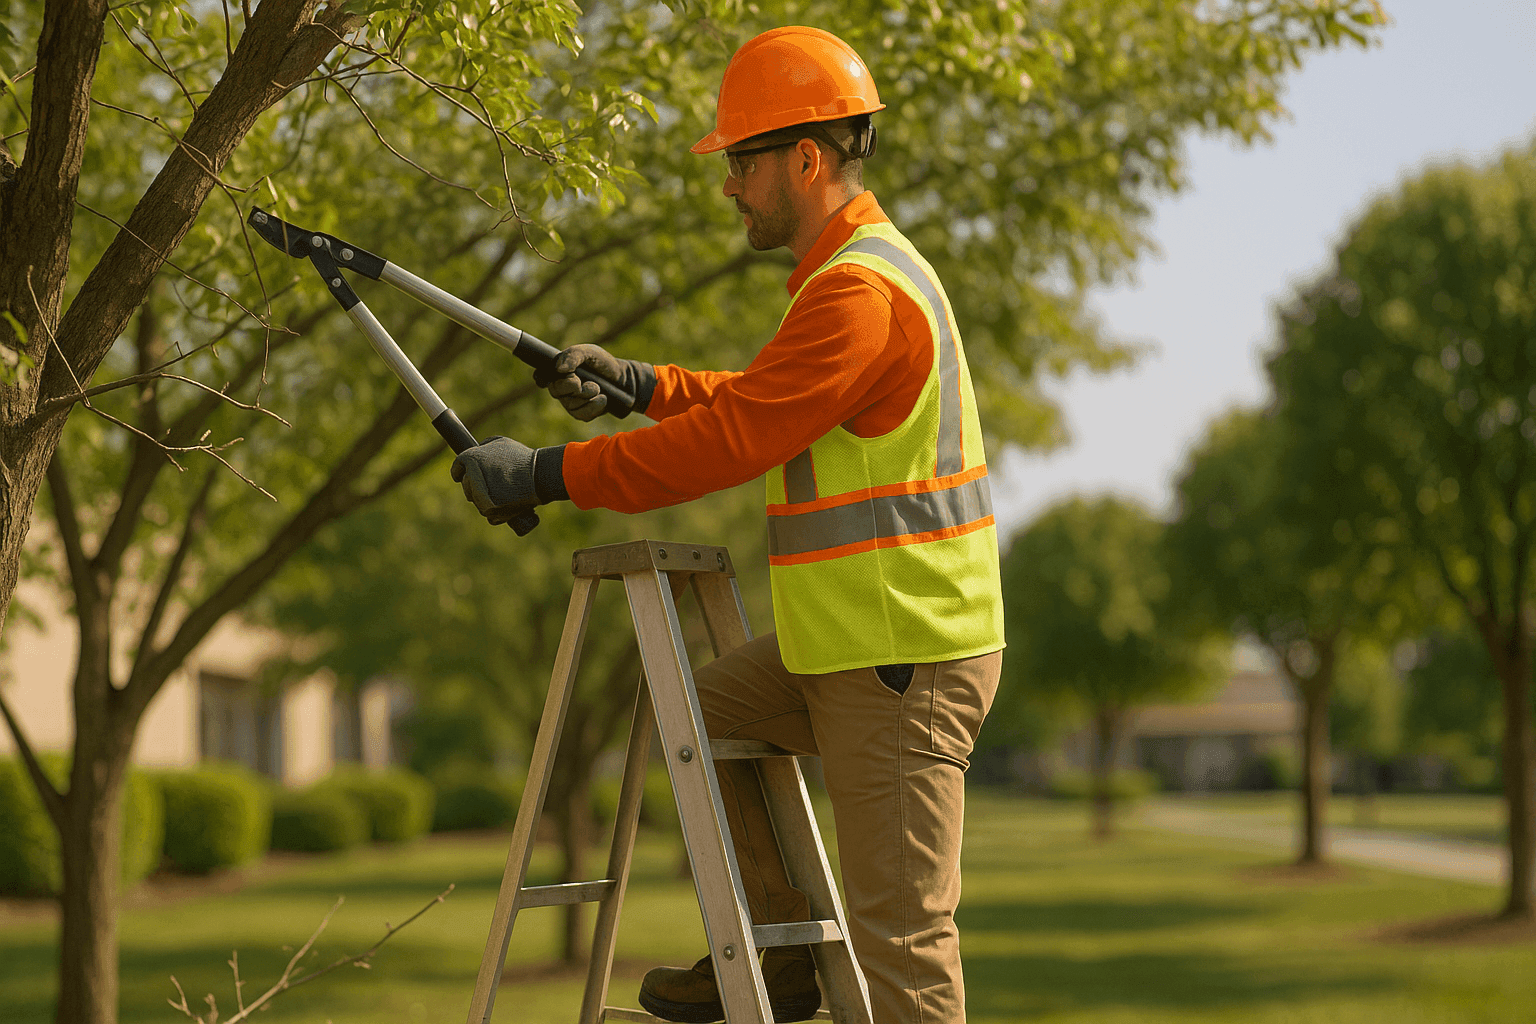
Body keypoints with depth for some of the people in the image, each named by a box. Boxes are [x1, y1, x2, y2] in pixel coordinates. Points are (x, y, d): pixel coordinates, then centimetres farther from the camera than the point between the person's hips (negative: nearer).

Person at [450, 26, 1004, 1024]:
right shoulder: (865, 268, 15)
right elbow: (759, 404, 27)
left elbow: (729, 440, -22)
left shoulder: (861, 291, -19)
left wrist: (548, 473, -16)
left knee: (900, 928, -7)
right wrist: (642, 383, 16)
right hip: (845, 646, 10)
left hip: (903, 660, -10)